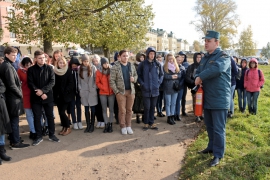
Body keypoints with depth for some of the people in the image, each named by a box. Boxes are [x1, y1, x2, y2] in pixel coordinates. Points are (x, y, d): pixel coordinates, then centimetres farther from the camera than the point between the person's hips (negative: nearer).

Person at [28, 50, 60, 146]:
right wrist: (39, 93, -14)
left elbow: (52, 82, -7)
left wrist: (43, 90, -17)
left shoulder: (49, 68, 1)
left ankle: (51, 135, 21)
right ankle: (39, 136, 19)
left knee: (50, 116, 8)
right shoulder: (31, 69, 2)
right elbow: (30, 83, -4)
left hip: (48, 96, 0)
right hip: (36, 97, 0)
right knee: (37, 117, 6)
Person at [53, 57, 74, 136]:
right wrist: (55, 94, -3)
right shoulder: (54, 72, 5)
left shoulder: (68, 71, -4)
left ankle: (68, 128, 8)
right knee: (60, 112, 7)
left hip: (66, 95, -4)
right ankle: (64, 127, 21)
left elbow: (71, 83, -7)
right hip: (58, 96, 4)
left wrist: (65, 91, -16)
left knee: (62, 112, -8)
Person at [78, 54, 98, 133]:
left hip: (92, 91, -3)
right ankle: (88, 125, 16)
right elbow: (79, 80, 9)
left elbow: (96, 79, -2)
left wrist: (94, 88, -8)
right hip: (84, 92, 3)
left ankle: (92, 125, 13)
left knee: (92, 108, 3)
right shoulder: (80, 69, 6)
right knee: (86, 109, 7)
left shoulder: (93, 67, -3)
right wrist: (80, 89, 2)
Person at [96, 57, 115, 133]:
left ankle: (110, 124, 12)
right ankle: (106, 124, 12)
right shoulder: (99, 71, 1)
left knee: (111, 109, 5)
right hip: (103, 93, 1)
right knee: (104, 109, 5)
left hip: (111, 92, -1)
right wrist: (104, 88, -9)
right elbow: (97, 82, 3)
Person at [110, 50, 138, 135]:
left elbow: (136, 75, 18)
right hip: (120, 92, -4)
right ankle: (123, 127, 18)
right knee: (122, 110, 4)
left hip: (131, 91, 4)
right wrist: (116, 91, -12)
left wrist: (134, 78, -6)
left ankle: (128, 126, 23)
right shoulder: (115, 67, -6)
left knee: (129, 110, 10)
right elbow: (112, 80, -9)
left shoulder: (131, 66, 7)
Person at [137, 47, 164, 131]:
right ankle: (146, 123, 17)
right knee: (147, 107, 0)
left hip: (155, 89, 3)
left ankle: (151, 123, 21)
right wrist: (142, 84, -7)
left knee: (153, 107, 10)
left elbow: (161, 74, 14)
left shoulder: (157, 64, 5)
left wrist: (159, 82, 1)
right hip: (146, 90, -2)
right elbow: (138, 75, 3)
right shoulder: (142, 64, -1)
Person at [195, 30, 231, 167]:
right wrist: (197, 78, -7)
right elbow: (198, 72, 17)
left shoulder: (223, 57, -13)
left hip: (219, 100, -8)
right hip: (207, 99, 8)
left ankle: (218, 155, 13)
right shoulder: (205, 58, 14)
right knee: (209, 127, 20)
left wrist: (201, 77, -23)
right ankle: (212, 147, 37)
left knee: (218, 129, 1)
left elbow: (216, 68, -34)